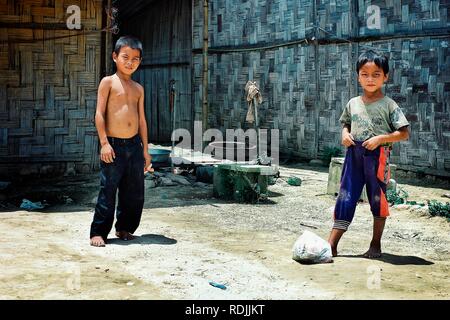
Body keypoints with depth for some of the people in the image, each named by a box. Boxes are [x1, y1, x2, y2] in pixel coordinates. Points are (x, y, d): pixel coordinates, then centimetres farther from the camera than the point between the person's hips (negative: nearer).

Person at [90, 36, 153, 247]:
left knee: (134, 191, 9)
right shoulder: (108, 82, -2)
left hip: (134, 144, 5)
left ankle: (125, 228, 25)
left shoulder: (138, 88, 13)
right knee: (108, 190, -3)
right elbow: (99, 114, -6)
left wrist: (145, 149, 12)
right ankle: (98, 232, 6)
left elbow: (141, 120, 15)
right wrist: (104, 143, -13)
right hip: (113, 145, -5)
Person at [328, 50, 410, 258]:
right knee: (345, 198, 2)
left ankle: (376, 245, 22)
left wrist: (381, 138, -17)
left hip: (378, 157, -3)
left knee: (378, 200, 8)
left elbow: (404, 133, -6)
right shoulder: (353, 103, 8)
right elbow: (346, 123, 22)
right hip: (354, 155, 3)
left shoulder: (388, 105, -5)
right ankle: (331, 244, 3)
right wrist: (345, 133, 0)